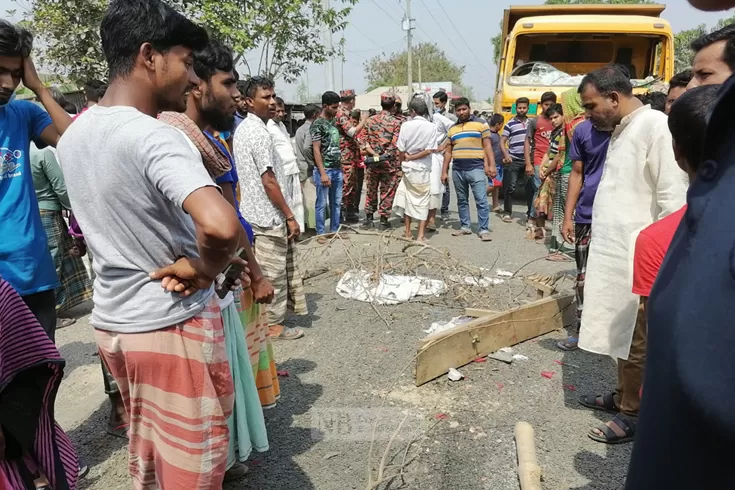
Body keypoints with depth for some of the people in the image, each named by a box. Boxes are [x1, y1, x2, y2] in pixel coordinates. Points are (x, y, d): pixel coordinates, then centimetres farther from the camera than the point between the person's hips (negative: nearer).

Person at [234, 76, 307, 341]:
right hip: (268, 215, -10)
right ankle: (273, 323, 13)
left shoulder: (242, 129, 12)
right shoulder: (259, 133, -18)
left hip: (252, 211, 10)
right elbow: (269, 181, -22)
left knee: (262, 269, 18)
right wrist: (290, 217, -16)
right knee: (274, 272, 2)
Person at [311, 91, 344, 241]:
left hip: (337, 170, 7)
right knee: (322, 203, 0)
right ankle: (320, 233, 10)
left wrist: (341, 168, 16)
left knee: (336, 202, 13)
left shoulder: (334, 122, 14)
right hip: (325, 170, -7)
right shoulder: (318, 124, -9)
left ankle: (335, 230, 24)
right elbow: (316, 150, -13)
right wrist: (323, 173, -18)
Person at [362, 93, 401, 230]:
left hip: (372, 162, 3)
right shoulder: (395, 122, -9)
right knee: (387, 192, 7)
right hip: (390, 163, -3)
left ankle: (368, 218, 22)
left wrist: (374, 154, -3)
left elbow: (365, 141, 0)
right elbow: (395, 145, -15)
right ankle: (384, 220, 12)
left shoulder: (370, 120, 2)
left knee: (371, 190, 16)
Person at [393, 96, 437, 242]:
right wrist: (411, 157, -5)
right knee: (423, 200, 8)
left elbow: (401, 150, -5)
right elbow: (429, 150, -12)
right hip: (424, 169, 0)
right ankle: (421, 235, 8)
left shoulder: (406, 125, -8)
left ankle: (408, 232, 19)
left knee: (407, 198, 14)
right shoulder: (431, 127, -8)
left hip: (408, 168, 0)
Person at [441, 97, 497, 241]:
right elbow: (448, 151, 17)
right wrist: (444, 171, 12)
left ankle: (483, 229, -3)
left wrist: (491, 165, -10)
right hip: (457, 170, 5)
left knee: (481, 200, -7)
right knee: (462, 200, 11)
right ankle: (465, 226, 20)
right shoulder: (452, 129, 16)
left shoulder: (481, 124, 3)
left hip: (476, 168, -4)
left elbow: (487, 146, 0)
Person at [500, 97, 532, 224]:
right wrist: (506, 155, -15)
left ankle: (531, 212, 15)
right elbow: (502, 141, -1)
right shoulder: (510, 124, 1)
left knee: (531, 187, 3)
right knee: (510, 187, -2)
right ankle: (507, 212, 8)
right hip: (514, 161, -3)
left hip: (528, 160, 3)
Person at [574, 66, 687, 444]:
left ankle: (633, 413, 18)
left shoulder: (656, 127, -15)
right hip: (614, 253, 8)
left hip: (638, 259, -8)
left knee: (635, 339, 4)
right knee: (619, 333, 17)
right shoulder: (620, 130, 13)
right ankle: (623, 395, 32)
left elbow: (673, 199, -18)